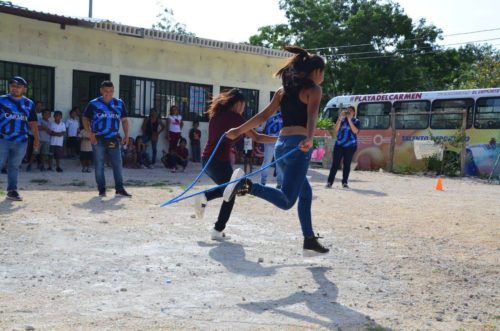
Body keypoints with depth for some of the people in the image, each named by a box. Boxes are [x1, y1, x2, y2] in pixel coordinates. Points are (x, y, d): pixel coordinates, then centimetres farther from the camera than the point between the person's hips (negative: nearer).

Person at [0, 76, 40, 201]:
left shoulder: (29, 104, 10)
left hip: (21, 141, 2)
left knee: (14, 166, 7)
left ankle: (12, 190, 12)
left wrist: (36, 139, 9)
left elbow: (33, 123, 14)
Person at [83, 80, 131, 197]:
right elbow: (85, 119, 5)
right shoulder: (93, 104, 0)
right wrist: (89, 133, -9)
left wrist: (126, 135, 2)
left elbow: (124, 120, 13)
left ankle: (119, 189, 7)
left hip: (113, 139, 2)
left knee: (117, 164, 0)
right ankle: (101, 189, 12)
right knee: (99, 165, 3)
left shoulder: (119, 103, 8)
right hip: (98, 139, -2)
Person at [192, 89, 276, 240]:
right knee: (229, 196, 9)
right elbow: (257, 137, -11)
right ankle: (218, 231, 7)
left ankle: (203, 198, 7)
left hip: (207, 159, 7)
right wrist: (279, 138, -5)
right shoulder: (235, 117, -9)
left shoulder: (216, 115, 11)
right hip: (220, 161, -7)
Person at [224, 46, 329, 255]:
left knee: (305, 193, 20)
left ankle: (309, 241, 22)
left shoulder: (284, 90, 18)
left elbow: (264, 115, 14)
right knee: (286, 201, -11)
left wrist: (239, 131, 17)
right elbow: (312, 116, -20)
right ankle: (247, 186, -29)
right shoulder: (314, 90, -1)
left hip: (282, 145, 8)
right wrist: (309, 139, -35)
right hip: (298, 146, -8)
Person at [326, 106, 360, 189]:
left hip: (350, 146, 0)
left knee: (347, 164, 3)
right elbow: (336, 129, -3)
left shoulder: (356, 121, 5)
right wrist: (340, 119, -12)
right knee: (335, 163, -4)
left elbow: (355, 131, -12)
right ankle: (329, 182, -4)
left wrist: (349, 120, -14)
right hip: (339, 144, 1)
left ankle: (344, 183, 10)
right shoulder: (342, 119, 8)